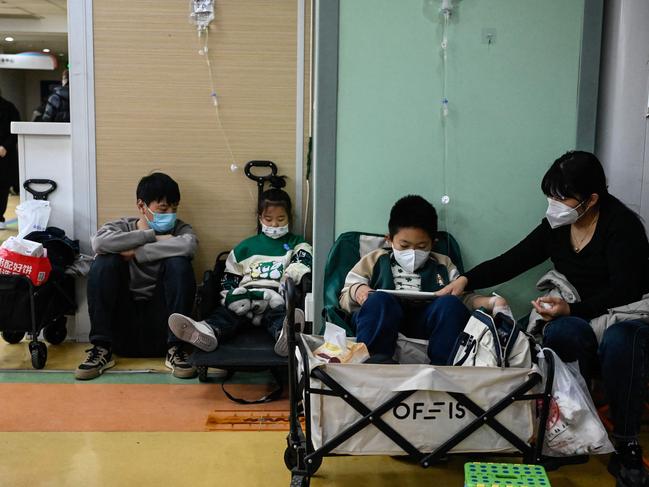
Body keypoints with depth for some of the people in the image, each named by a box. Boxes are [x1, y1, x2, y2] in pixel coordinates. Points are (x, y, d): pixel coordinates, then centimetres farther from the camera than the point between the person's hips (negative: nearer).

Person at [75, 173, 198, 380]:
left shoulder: (179, 228, 1)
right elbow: (100, 242, -24)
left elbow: (188, 245, -26)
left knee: (179, 263, -24)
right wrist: (153, 236, -21)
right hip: (126, 310, 1)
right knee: (105, 262, -22)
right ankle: (102, 349, -17)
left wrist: (136, 253, -23)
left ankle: (175, 348, -18)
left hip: (160, 311, 0)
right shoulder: (123, 226, 2)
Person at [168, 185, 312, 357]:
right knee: (227, 311, -28)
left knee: (280, 313, -36)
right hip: (245, 297, 3)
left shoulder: (297, 244, 21)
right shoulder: (246, 247, 25)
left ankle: (285, 336, -69)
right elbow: (230, 278, 21)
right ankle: (209, 332, -58)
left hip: (277, 299, -2)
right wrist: (230, 297, -1)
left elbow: (301, 266, 1)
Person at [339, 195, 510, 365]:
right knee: (379, 299, -31)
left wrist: (491, 301, -2)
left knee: (450, 303, -26)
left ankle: (443, 365, -40)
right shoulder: (374, 261, 21)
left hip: (425, 325, 1)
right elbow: (345, 300, 18)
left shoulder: (443, 265, 26)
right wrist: (356, 291, -5)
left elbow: (464, 298, 18)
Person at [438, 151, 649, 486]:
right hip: (577, 319, 4)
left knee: (619, 342, -37)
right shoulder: (556, 226, 5)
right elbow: (513, 261, 4)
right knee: (560, 332, -31)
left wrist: (573, 310, -35)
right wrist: (467, 280, -10)